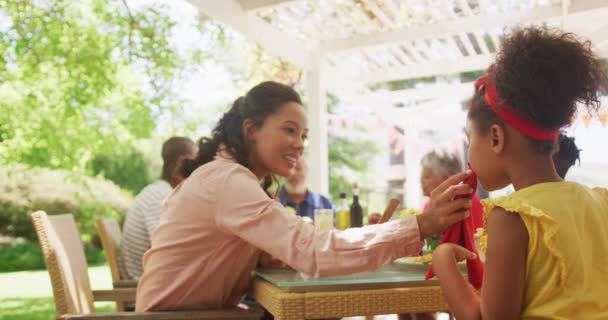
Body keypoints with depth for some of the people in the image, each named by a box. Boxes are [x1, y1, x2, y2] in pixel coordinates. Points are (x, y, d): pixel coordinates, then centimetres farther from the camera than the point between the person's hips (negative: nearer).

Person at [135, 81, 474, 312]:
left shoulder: (236, 178, 8)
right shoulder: (227, 180, -23)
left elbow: (289, 248, 2)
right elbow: (312, 252, -33)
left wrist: (367, 236, -12)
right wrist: (422, 225, -36)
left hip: (206, 311, 8)